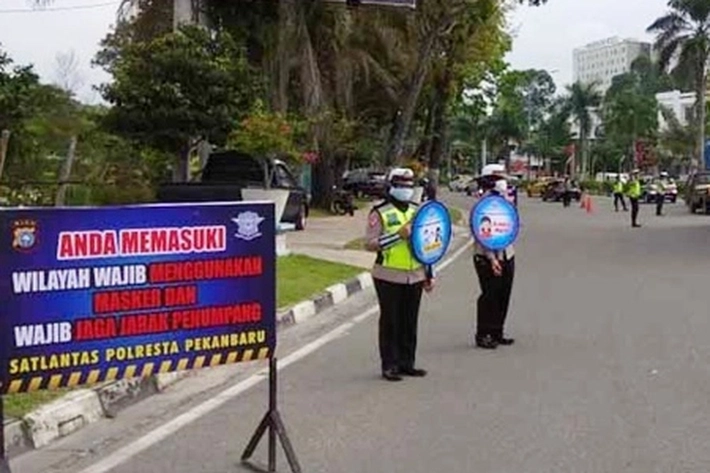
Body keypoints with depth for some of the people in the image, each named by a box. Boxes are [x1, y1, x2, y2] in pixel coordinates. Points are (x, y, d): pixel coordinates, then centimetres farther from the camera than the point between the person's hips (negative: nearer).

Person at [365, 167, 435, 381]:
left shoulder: (417, 211, 14)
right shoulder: (380, 213, -5)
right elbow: (370, 243, -12)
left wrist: (430, 275, 17)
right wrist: (398, 235, -20)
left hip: (415, 276, 5)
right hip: (389, 277, -5)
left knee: (410, 322, 9)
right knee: (390, 322, 0)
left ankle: (407, 363, 20)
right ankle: (389, 365, 8)